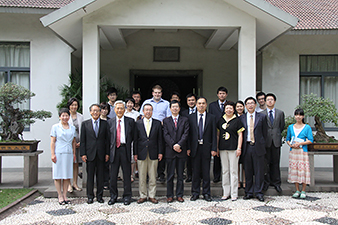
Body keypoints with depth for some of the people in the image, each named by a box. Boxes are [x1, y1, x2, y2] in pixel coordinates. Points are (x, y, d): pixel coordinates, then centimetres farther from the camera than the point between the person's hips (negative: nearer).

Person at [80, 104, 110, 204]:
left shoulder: (105, 123, 7)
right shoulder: (85, 124, 6)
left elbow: (107, 139, 6)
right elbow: (82, 140, 3)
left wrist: (107, 153, 1)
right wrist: (83, 154, -4)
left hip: (101, 154, 1)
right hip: (90, 154, -1)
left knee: (100, 176, 6)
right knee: (90, 176, 5)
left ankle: (99, 196, 17)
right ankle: (90, 196, 15)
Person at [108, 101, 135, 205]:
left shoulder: (130, 121, 4)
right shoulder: (110, 122, 9)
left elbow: (133, 136, 5)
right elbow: (108, 137, 10)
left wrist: (128, 144, -6)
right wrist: (108, 151, 2)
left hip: (125, 149, -1)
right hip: (114, 150, 2)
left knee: (127, 174, 5)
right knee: (113, 175, 6)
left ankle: (127, 197, 17)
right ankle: (113, 196, 19)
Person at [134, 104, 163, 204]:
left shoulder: (157, 123, 6)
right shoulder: (138, 123, 5)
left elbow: (160, 139, 6)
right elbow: (135, 139, 4)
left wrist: (160, 152, 0)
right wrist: (135, 153, -1)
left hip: (153, 153, 0)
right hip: (141, 153, 0)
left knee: (153, 176, 5)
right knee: (142, 177, 5)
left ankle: (152, 196, 15)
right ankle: (143, 196, 15)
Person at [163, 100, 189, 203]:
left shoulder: (185, 120, 9)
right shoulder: (166, 121, 8)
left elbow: (186, 134, -2)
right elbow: (166, 135, -2)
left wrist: (179, 144, -15)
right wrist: (173, 145, -14)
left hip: (181, 150, 1)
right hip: (170, 151, 0)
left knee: (180, 174, 6)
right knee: (170, 175, 3)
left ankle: (179, 195, 14)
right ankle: (170, 195, 11)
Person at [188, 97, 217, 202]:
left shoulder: (211, 118, 5)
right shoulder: (191, 117, 6)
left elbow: (214, 134, 2)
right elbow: (189, 133, 4)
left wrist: (214, 149, -5)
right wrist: (188, 148, -3)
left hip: (206, 148, 0)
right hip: (195, 147, 0)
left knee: (206, 172, 5)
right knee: (195, 172, 6)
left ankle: (206, 193, 16)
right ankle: (195, 193, 17)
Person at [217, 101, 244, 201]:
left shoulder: (237, 120, 0)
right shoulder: (220, 120, 10)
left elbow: (240, 135, -1)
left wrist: (239, 148, -8)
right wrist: (217, 147, 10)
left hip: (233, 148, -4)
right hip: (223, 148, 4)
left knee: (233, 171, -2)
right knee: (224, 170, 8)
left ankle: (234, 193, 6)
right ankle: (226, 193, 16)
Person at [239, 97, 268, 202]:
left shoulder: (262, 117, 5)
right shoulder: (241, 118, 7)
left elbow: (265, 132, 8)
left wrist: (261, 144, 4)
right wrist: (241, 147, 3)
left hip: (258, 147, -1)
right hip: (246, 147, 1)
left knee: (259, 171, 1)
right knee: (248, 171, 6)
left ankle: (258, 192, 9)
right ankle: (249, 192, 14)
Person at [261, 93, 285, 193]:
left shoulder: (280, 113, 10)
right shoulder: (261, 114, 4)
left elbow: (282, 126, 14)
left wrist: (277, 134, 10)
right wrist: (264, 137, 3)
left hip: (276, 140, 1)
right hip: (266, 141, -1)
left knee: (276, 162, 6)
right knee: (266, 163, 2)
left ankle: (276, 182, 14)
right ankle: (266, 182, 12)